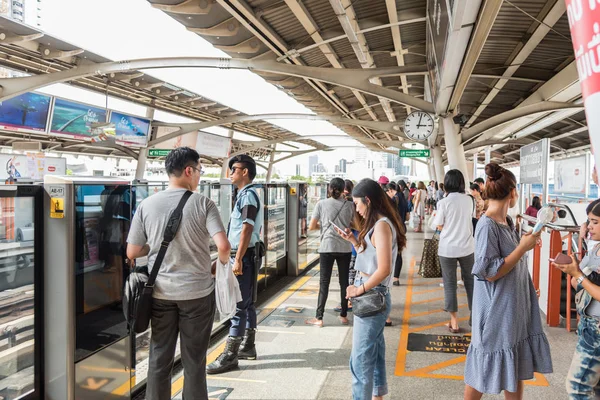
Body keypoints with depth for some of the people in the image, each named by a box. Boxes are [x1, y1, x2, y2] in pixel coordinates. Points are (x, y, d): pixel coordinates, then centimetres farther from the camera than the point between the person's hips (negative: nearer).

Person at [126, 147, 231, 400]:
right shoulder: (203, 204, -11)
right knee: (194, 360, 12)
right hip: (197, 291, -2)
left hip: (161, 292, 3)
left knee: (159, 357, 16)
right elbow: (223, 247, -20)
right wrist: (222, 263, 1)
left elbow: (132, 253, 0)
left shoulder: (147, 205, -2)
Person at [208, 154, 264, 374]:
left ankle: (229, 355, -1)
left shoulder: (248, 195, -13)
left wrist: (238, 259, -23)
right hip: (244, 255, 10)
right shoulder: (245, 194, 17)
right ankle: (247, 346, 25)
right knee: (247, 303, 15)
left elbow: (247, 229, -21)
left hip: (244, 256, -10)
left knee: (238, 305, -6)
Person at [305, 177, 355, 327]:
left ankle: (319, 318, 5)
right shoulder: (349, 205, 2)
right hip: (345, 248, 2)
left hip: (327, 247, -2)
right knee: (344, 282, 12)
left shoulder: (321, 204, -3)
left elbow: (311, 227, -2)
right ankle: (344, 316, 20)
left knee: (324, 283, 3)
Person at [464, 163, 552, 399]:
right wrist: (523, 247, -19)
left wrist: (527, 244, 6)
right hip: (497, 311, -8)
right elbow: (489, 273, -22)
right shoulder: (487, 225, -21)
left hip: (515, 307, 9)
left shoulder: (507, 221, 6)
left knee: (516, 366, 17)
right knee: (485, 369, 7)